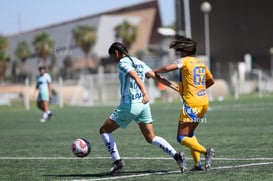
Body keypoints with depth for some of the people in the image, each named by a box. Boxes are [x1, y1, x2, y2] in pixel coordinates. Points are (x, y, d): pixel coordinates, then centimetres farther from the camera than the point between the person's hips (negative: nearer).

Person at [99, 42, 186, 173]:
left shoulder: (122, 63, -7)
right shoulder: (139, 63, 16)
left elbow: (136, 77, -24)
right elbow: (156, 76, 12)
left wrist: (145, 93, -37)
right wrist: (174, 86, 15)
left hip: (129, 104, -8)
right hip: (143, 104, 8)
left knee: (104, 130, 7)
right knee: (151, 138, 11)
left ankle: (117, 161, 0)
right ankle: (176, 155, -7)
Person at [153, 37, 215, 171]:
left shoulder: (184, 61, -6)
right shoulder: (201, 62, 16)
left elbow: (168, 68, -23)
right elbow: (211, 81, 28)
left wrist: (154, 72, -7)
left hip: (191, 103, -8)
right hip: (204, 102, 8)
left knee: (182, 138, -6)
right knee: (190, 134, 20)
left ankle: (206, 151, -24)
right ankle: (198, 164, 11)